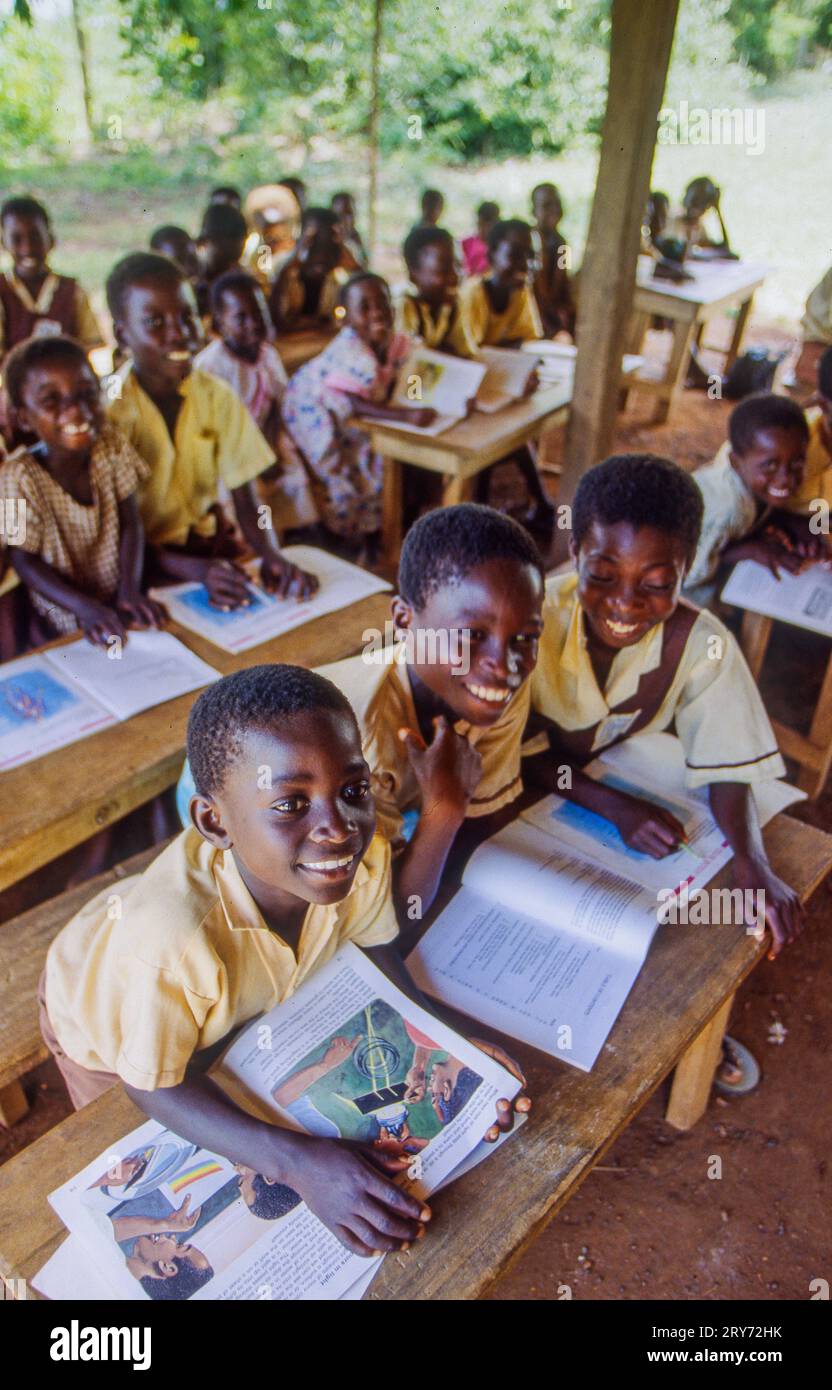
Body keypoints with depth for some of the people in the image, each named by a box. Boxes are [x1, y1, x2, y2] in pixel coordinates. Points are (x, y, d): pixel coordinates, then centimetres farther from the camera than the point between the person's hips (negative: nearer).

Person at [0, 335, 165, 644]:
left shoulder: (112, 446, -9)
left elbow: (130, 524, -4)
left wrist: (130, 592, -18)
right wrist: (85, 607, -27)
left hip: (116, 602, 4)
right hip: (60, 625, -4)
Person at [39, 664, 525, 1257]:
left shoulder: (365, 856, -34)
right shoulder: (169, 938, -49)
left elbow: (375, 951, -13)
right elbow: (153, 1083, -31)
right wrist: (297, 1162, -42)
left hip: (235, 1012, 4)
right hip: (105, 1027, -3)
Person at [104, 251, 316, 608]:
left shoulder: (216, 396, -2)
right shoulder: (109, 410, -15)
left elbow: (245, 498, -3)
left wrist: (272, 555, -25)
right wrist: (197, 570, -33)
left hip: (209, 544, 4)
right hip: (145, 565, -4)